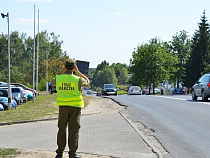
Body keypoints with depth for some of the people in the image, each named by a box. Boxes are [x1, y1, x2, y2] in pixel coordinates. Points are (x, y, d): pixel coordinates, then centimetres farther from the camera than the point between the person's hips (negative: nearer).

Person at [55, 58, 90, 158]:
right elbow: (87, 82, 10)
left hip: (63, 106, 3)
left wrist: (61, 72, 13)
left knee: (62, 129, 13)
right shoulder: (77, 79, -10)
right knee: (73, 130, 0)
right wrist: (78, 72, 12)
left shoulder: (58, 78, -3)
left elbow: (54, 81, 22)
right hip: (75, 106, -3)